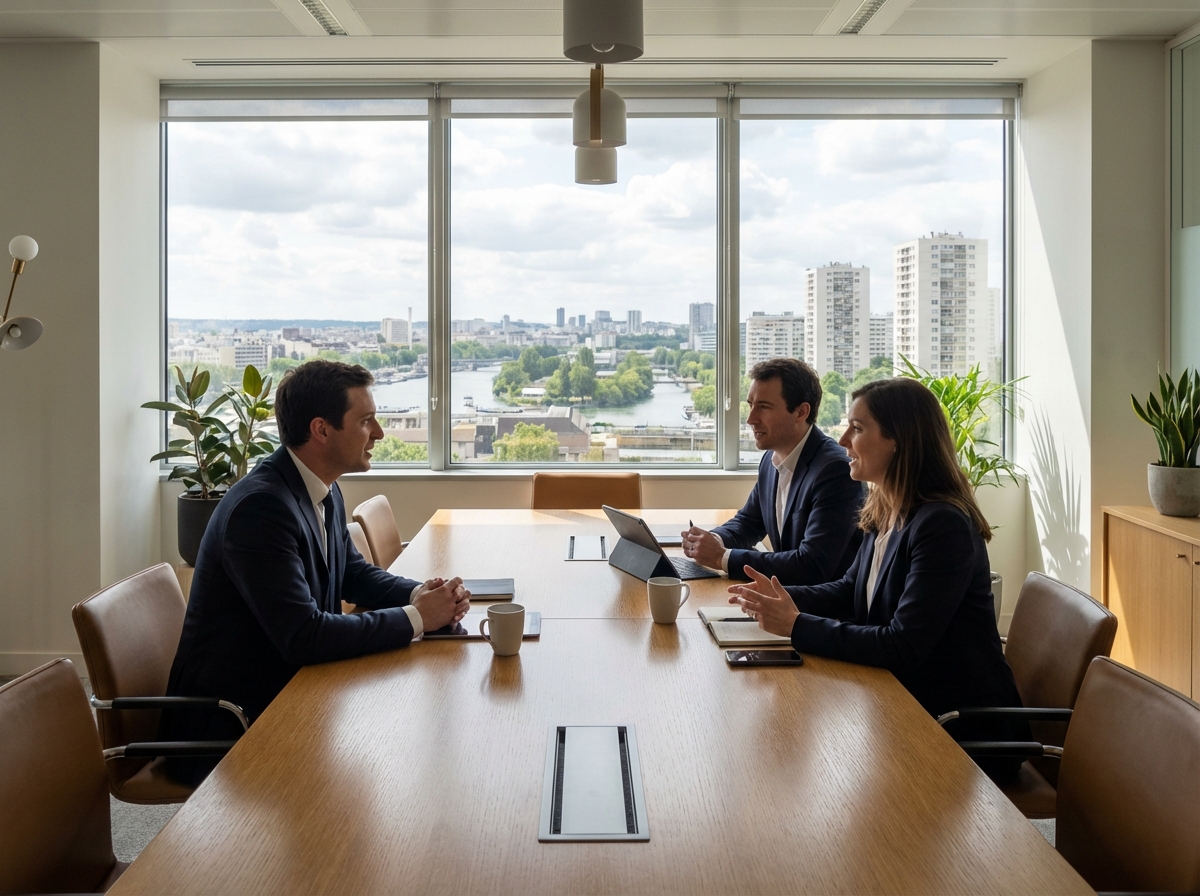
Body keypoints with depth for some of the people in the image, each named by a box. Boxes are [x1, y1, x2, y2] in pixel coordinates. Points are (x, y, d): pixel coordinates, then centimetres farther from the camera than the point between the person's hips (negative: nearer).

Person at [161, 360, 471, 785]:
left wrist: (421, 593, -4)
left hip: (284, 691, 9)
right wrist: (415, 618, -21)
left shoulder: (324, 491, 4)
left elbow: (354, 573, 17)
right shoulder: (261, 506, -25)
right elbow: (303, 635, -31)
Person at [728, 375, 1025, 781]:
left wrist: (797, 626, -24)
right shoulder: (885, 515, 5)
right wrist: (780, 598, -3)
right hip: (915, 708, 8)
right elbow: (849, 591, 16)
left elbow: (903, 648, -27)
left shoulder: (942, 526, -24)